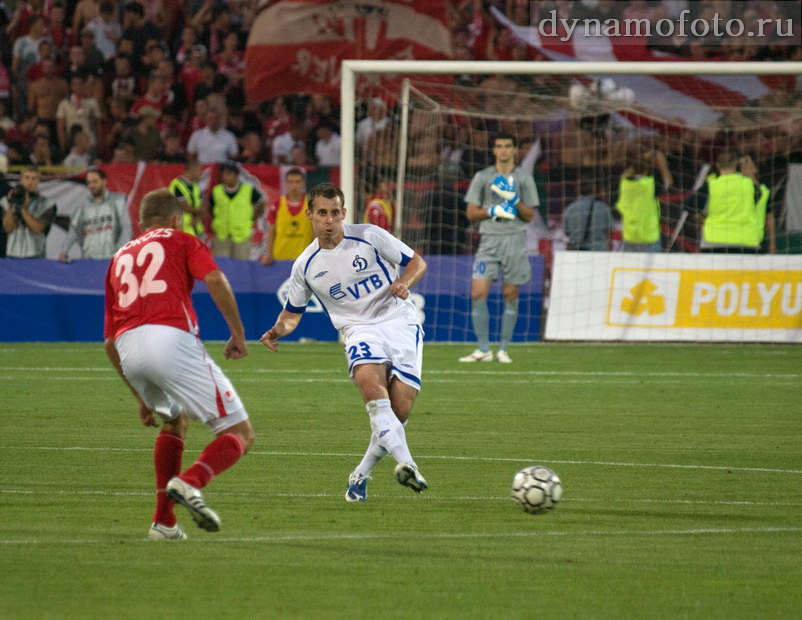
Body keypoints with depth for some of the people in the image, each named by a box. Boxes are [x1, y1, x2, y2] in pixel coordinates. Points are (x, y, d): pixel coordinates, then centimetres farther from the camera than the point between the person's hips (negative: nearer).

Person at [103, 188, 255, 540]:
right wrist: (238, 333, 4)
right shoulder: (181, 241, 20)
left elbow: (110, 343, 31)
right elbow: (215, 279, -3)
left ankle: (164, 521, 23)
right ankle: (191, 482, -28)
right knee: (240, 434, 0)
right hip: (171, 337, -5)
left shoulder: (120, 258, 32)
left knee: (174, 422, 33)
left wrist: (140, 396, 37)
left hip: (128, 349, 5)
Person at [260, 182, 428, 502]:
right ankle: (406, 463, -43)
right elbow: (292, 312, 18)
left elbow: (417, 261, 6)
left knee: (400, 409, -14)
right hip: (360, 329, 1)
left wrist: (404, 282, -15)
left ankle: (361, 475, 7)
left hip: (399, 322, -1)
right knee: (369, 380, -34)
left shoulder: (369, 236, -1)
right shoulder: (306, 265, 6)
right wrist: (277, 331, -4)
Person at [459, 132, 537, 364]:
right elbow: (471, 213, 6)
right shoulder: (482, 177, 9)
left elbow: (530, 215, 4)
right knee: (478, 293, -10)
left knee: (510, 295, 1)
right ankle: (484, 349, -3)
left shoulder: (524, 178, 8)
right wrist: (493, 211, -10)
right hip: (489, 239, 0)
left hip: (515, 240, 0)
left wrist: (514, 200, -12)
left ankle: (503, 349, 9)